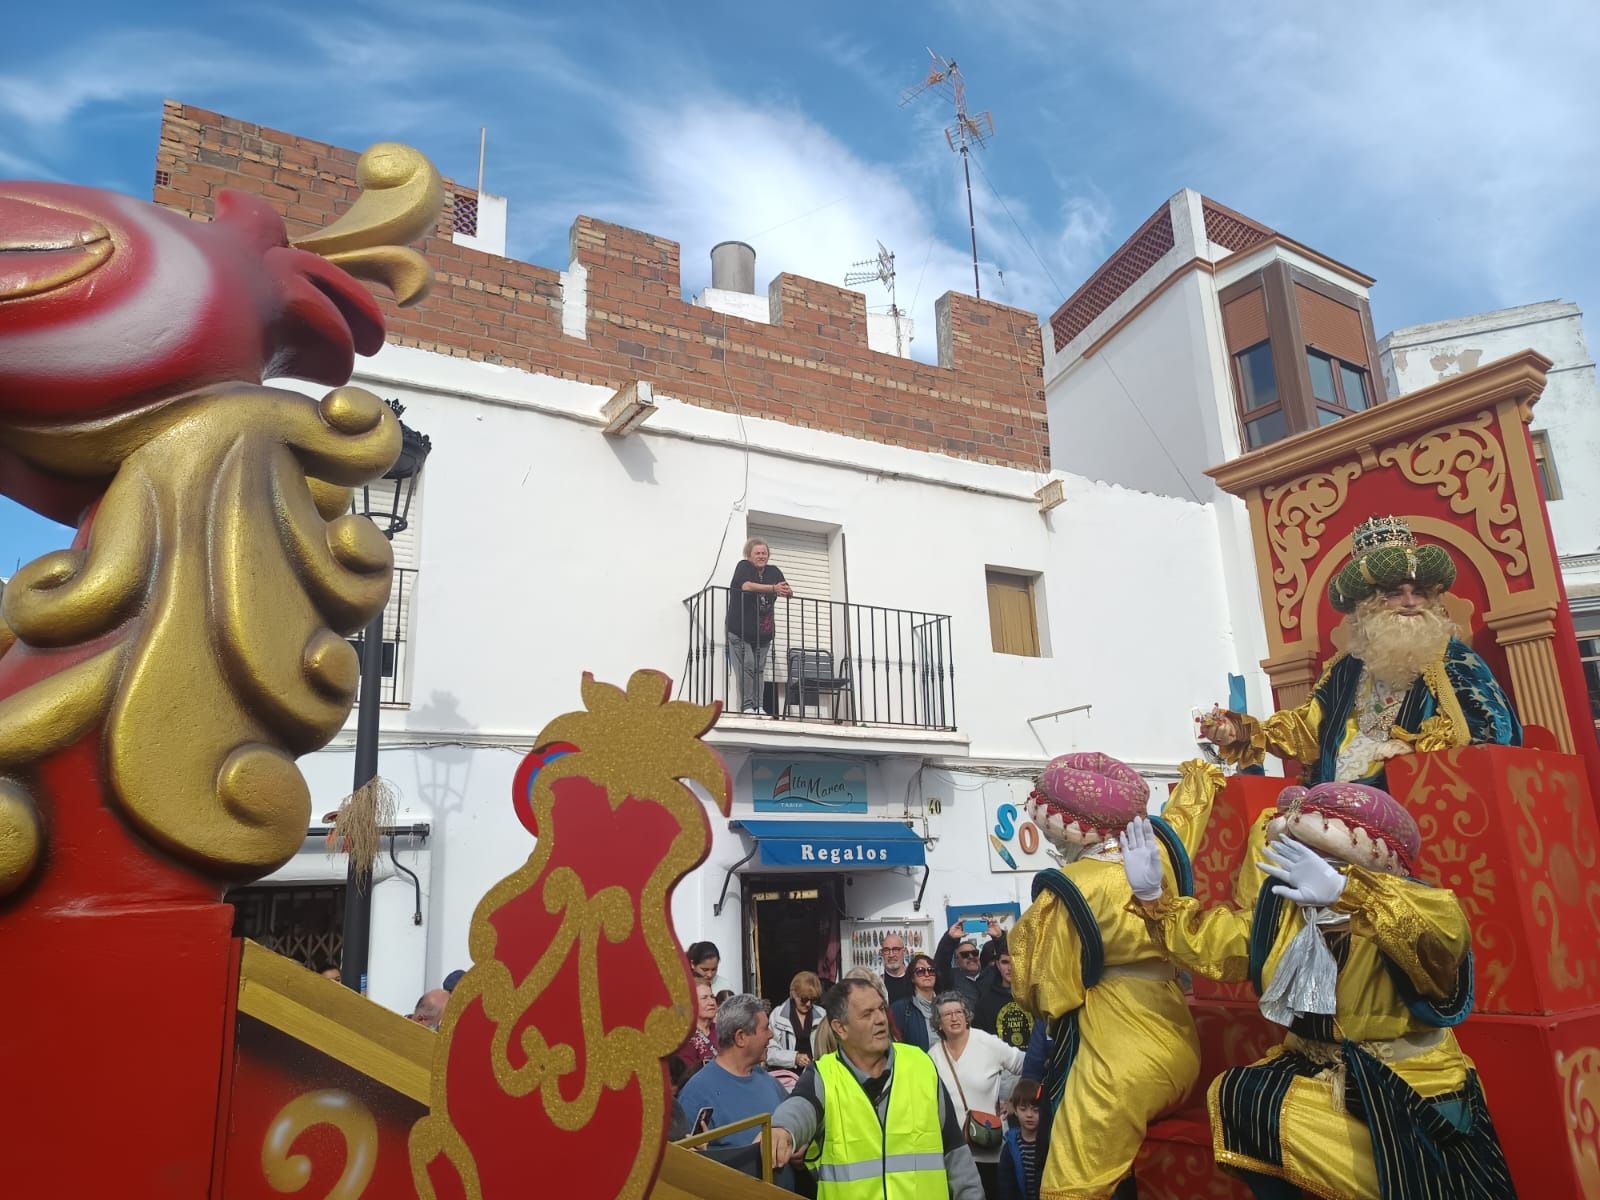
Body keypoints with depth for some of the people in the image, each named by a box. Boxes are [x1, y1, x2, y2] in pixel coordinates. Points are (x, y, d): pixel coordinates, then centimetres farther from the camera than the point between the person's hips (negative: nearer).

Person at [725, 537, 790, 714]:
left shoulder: (774, 571, 10)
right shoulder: (744, 566, -4)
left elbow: (788, 591, 1)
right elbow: (747, 585, -24)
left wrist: (787, 591, -25)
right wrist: (773, 588, -33)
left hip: (763, 632, 5)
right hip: (740, 631, -4)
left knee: (759, 669, 4)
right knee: (747, 666, -10)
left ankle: (758, 706, 6)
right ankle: (747, 706, -7)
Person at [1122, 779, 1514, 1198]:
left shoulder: (1398, 910, -19)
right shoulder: (1282, 908, 0)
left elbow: (1444, 933, -44)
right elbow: (1211, 943, 7)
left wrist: (1345, 892, -57)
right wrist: (1153, 893, -4)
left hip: (1404, 1081, -6)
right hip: (1315, 1069, 6)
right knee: (1237, 1098, -9)